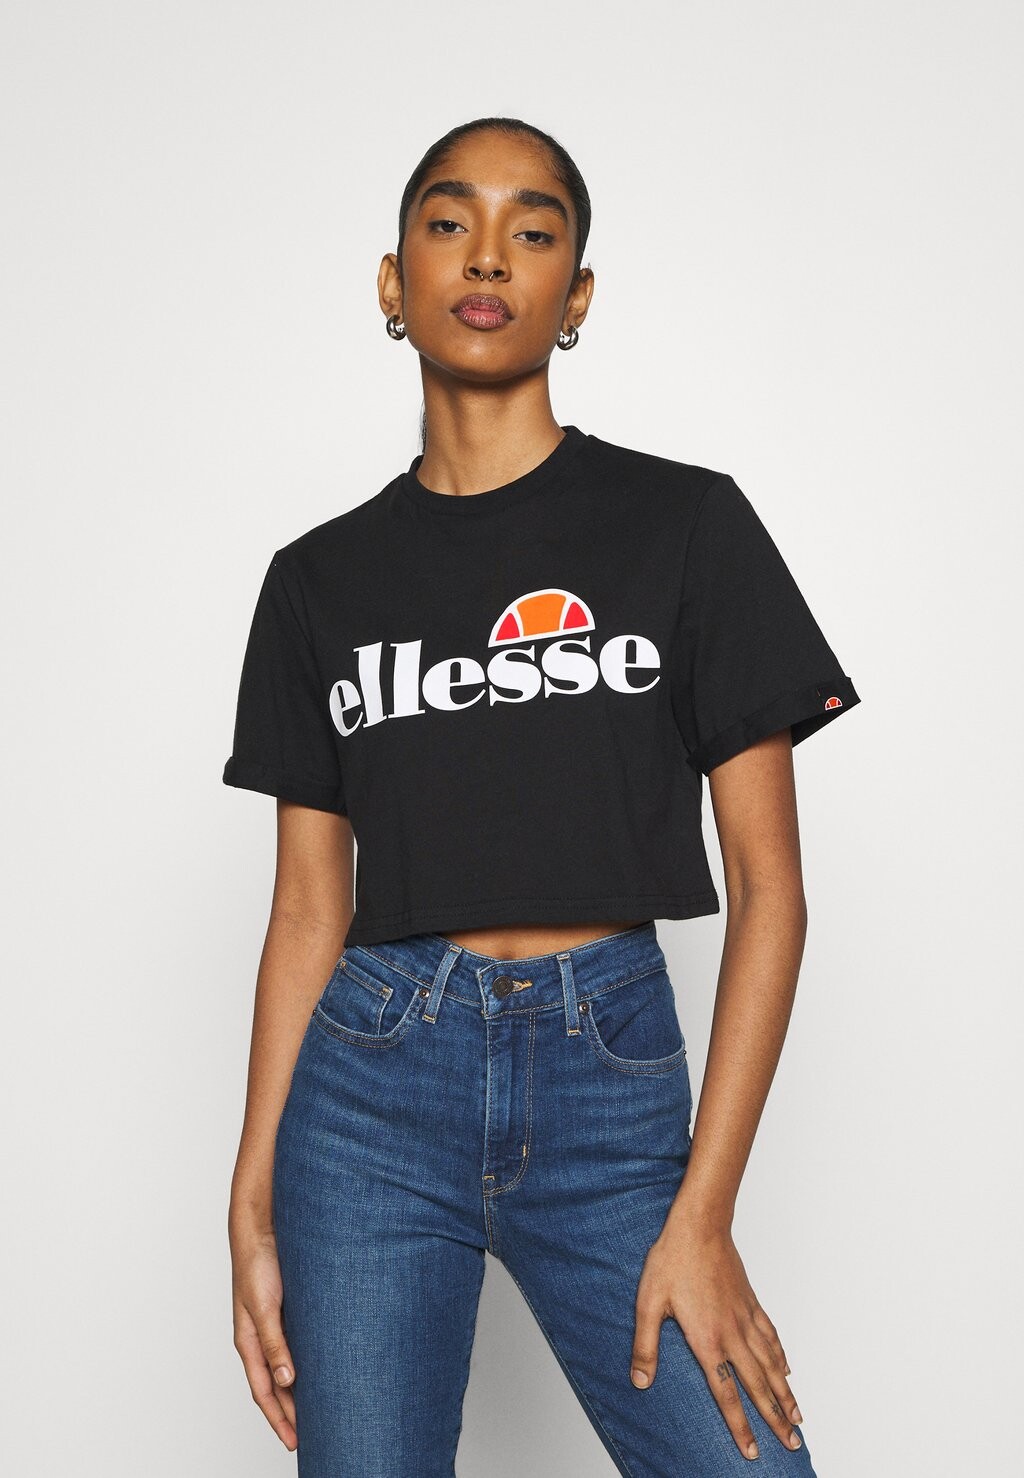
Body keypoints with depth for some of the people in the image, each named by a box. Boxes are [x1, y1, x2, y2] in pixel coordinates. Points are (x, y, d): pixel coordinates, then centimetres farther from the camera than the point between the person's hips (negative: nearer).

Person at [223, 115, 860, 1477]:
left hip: (614, 1078, -1)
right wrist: (253, 1206, 4)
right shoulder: (322, 577, 8)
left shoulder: (686, 523, 1)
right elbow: (309, 909, 9)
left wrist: (703, 1213, -8)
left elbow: (769, 884, -2)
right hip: (372, 1080, 2)